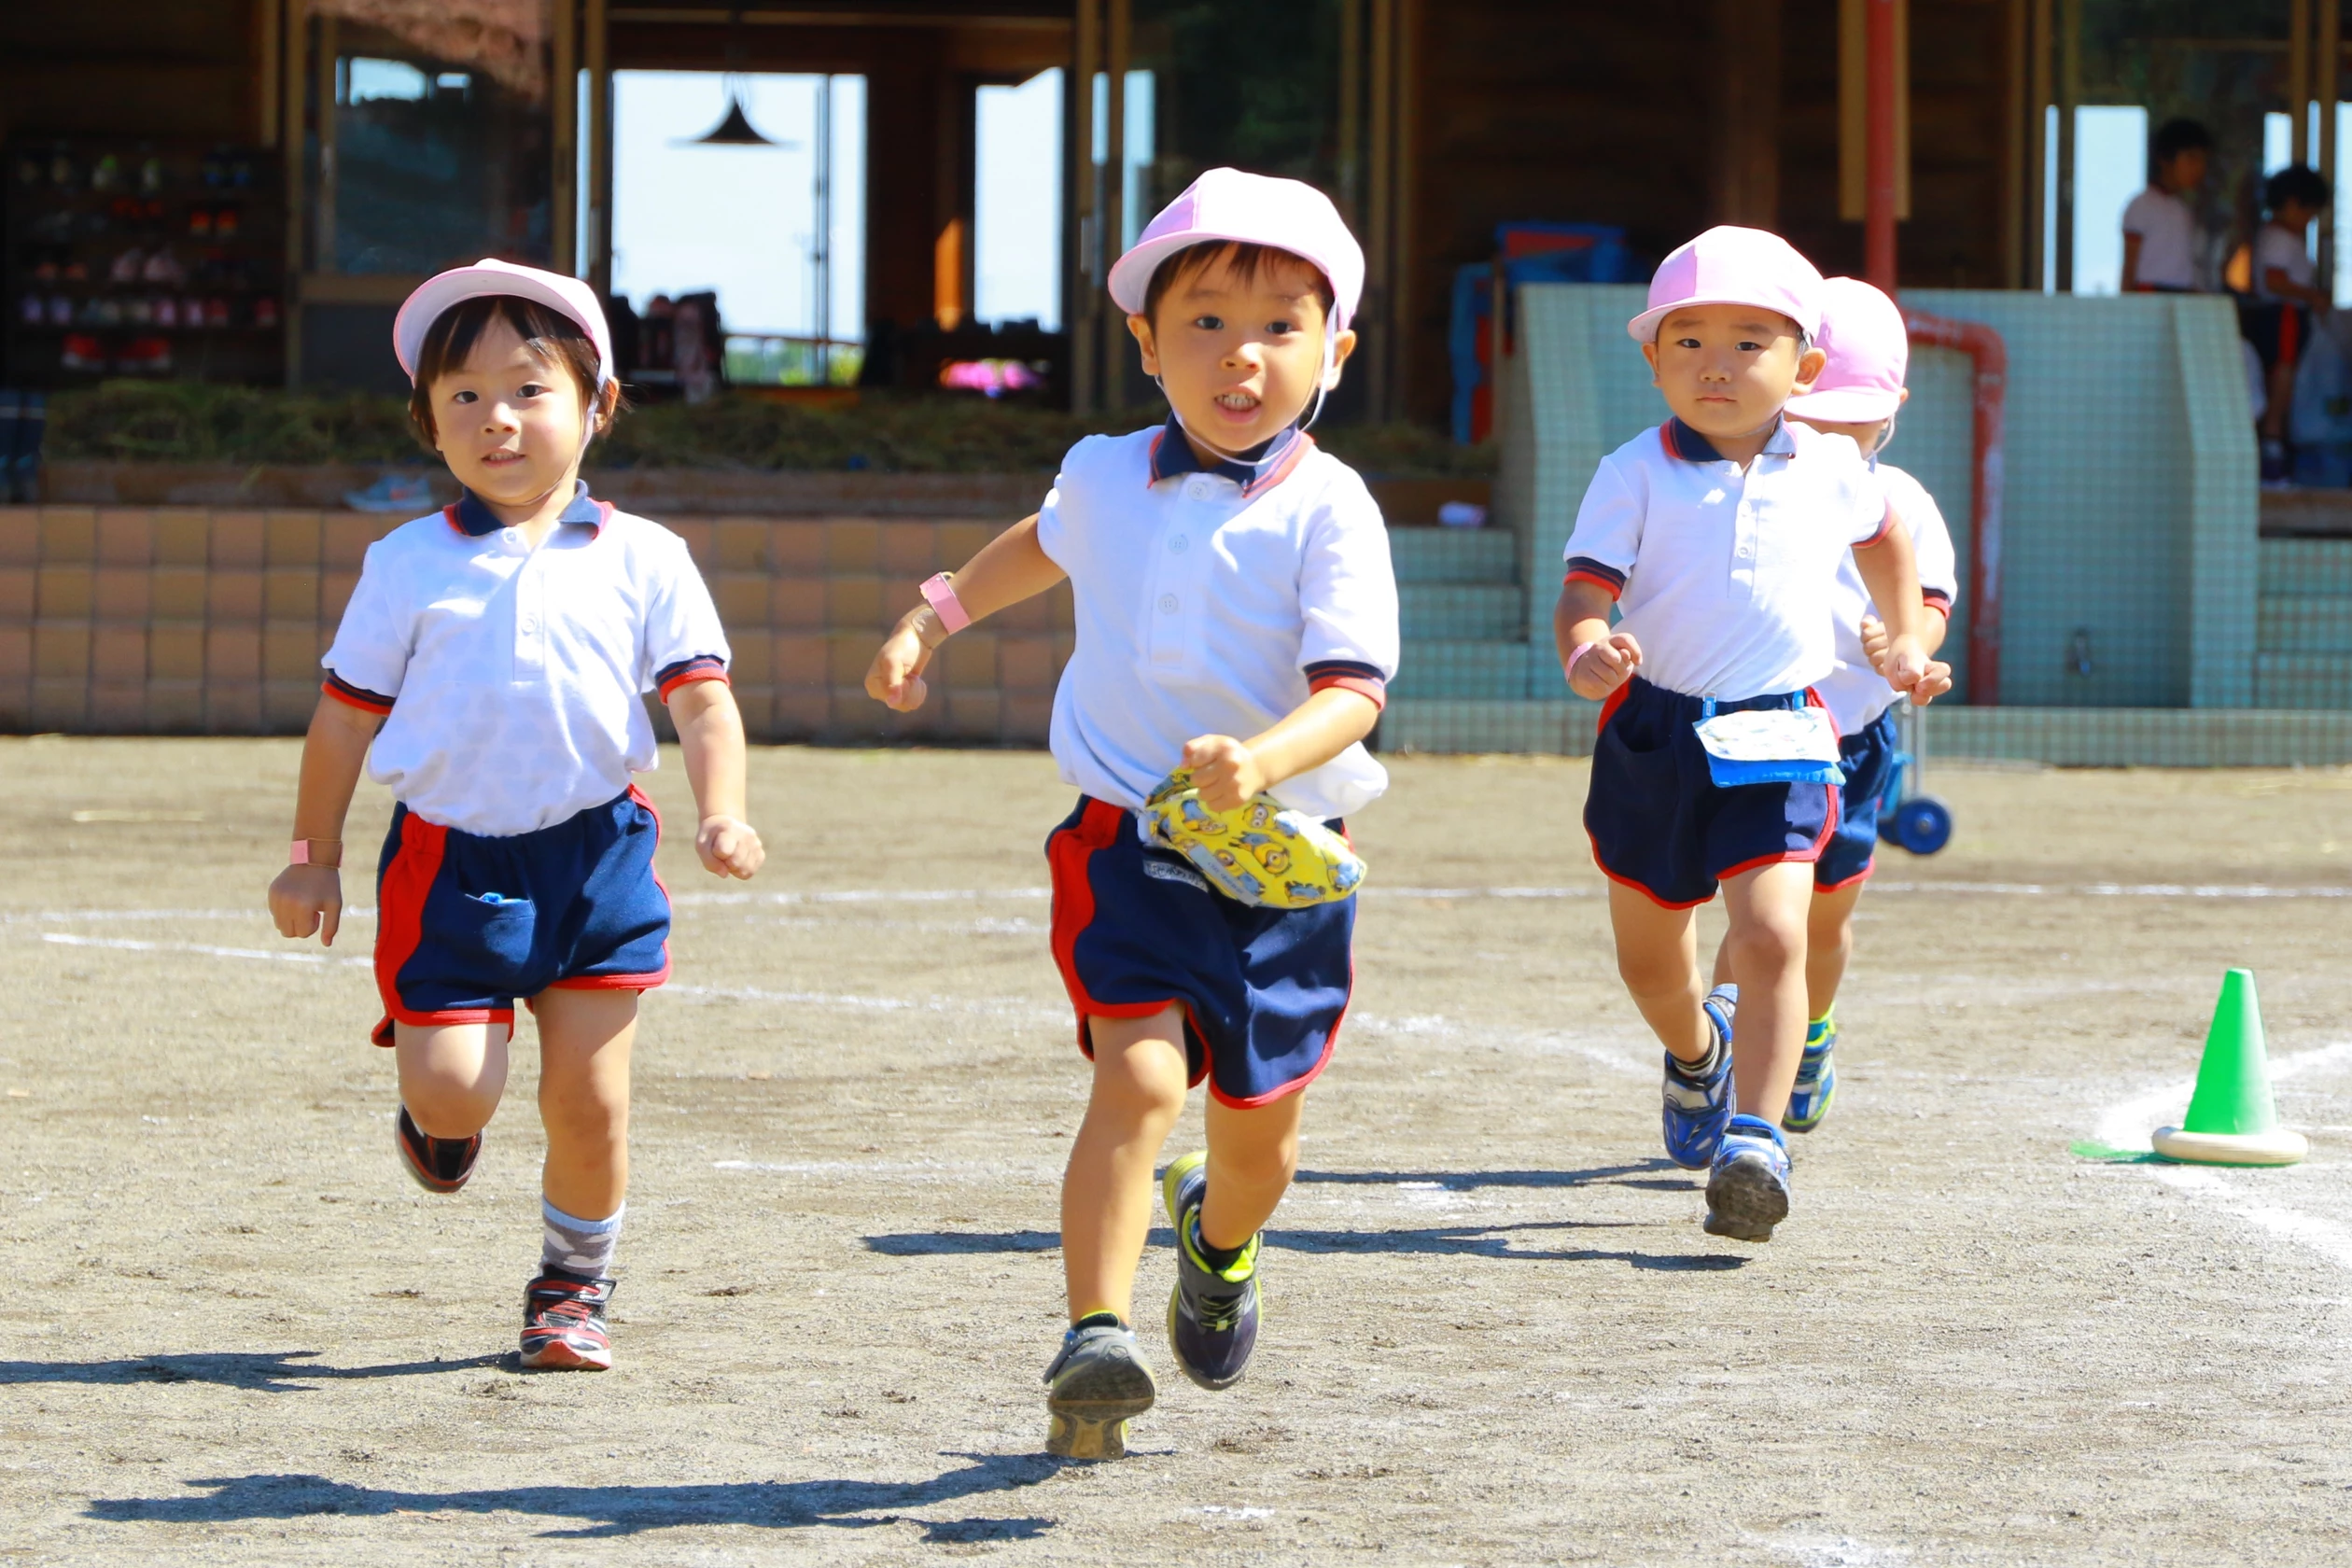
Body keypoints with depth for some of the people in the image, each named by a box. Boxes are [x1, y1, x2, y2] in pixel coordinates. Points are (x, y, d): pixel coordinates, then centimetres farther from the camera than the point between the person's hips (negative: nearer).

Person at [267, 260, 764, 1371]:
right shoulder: (408, 567, 1)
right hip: (450, 858, -1)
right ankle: (441, 1118, 29)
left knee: (588, 1102, 1)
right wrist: (312, 856, 9)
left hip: (597, 853, 1)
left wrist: (723, 818, -15)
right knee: (449, 1093, -9)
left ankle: (573, 1291, 21)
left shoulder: (643, 560, 2)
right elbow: (346, 714, 7)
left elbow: (702, 700, 1)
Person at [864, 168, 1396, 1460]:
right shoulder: (1107, 478, 1)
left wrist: (1259, 760, -41)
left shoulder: (1328, 512, -12)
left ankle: (1221, 1243, 48)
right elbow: (1047, 542, 28)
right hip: (1128, 843, 1)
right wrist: (934, 619, 30)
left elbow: (1352, 689, -23)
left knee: (1260, 1129, 12)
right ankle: (1094, 1339, -24)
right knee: (1140, 1074, -21)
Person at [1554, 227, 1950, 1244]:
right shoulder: (1635, 475, -6)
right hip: (1653, 731, 0)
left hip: (1778, 739, 0)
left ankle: (1759, 1138, -21)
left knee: (1774, 934, -21)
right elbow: (1585, 588, -15)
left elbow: (1882, 539, 25)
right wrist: (1585, 651, -36)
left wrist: (1906, 641, 19)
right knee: (1648, 959, 15)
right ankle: (1697, 1055, 48)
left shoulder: (1830, 469, 3)